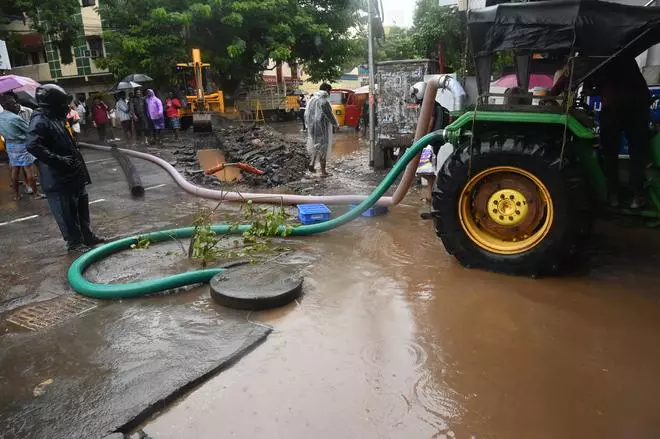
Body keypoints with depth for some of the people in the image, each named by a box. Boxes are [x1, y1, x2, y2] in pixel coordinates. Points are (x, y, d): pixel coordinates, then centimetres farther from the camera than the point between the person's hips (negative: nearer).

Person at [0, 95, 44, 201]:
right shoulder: (15, 118, -22)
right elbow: (28, 130, -12)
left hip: (9, 145, 7)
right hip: (21, 145, -7)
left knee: (14, 170, 13)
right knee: (28, 169, 1)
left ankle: (16, 194, 20)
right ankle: (35, 192, 9)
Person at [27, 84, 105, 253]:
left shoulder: (57, 118, 13)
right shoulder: (40, 120, -16)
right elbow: (33, 146, -28)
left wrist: (79, 166, 18)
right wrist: (58, 160, -27)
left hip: (73, 174, 10)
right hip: (57, 178, -10)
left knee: (82, 206, 18)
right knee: (66, 213, 1)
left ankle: (87, 236, 30)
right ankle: (74, 242, 11)